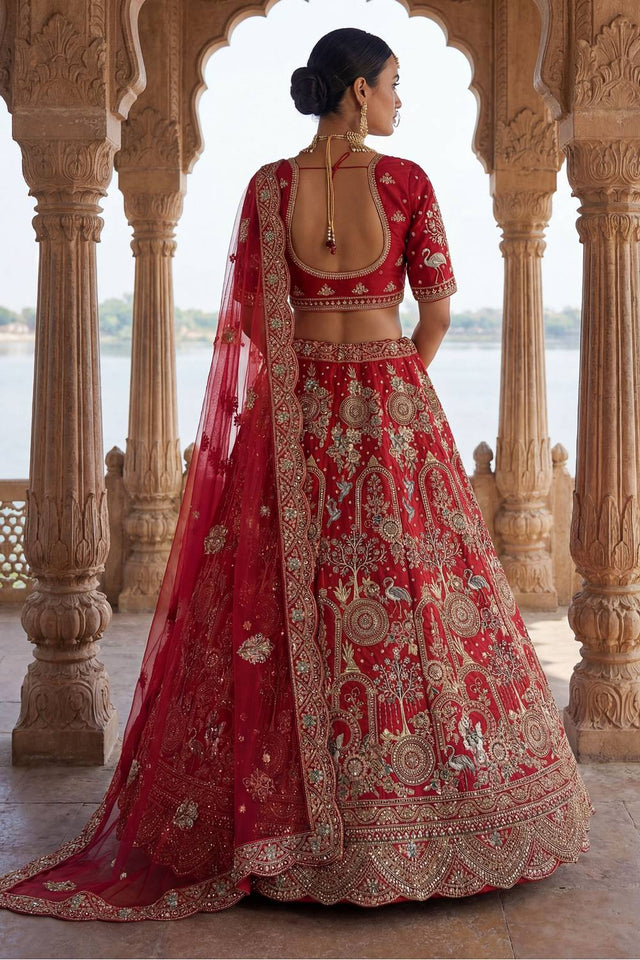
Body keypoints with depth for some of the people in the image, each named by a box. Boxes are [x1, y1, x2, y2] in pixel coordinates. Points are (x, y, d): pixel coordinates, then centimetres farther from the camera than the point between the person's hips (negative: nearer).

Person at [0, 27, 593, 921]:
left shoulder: (268, 186, 1)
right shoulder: (406, 181, -5)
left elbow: (250, 317, 4)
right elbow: (437, 311, -3)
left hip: (294, 413, 2)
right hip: (394, 403, -2)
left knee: (292, 606, 7)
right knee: (412, 595, 6)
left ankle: (296, 820, 15)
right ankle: (421, 814, 16)